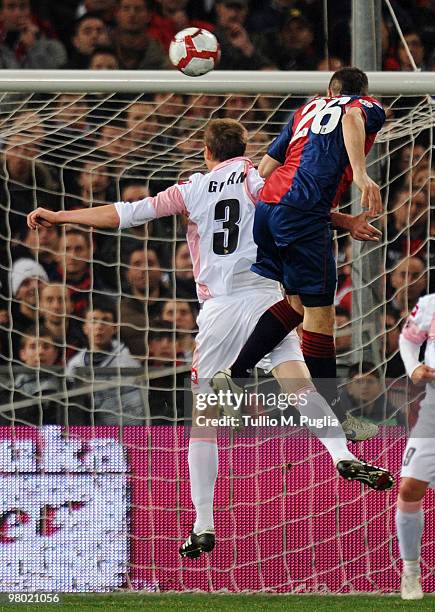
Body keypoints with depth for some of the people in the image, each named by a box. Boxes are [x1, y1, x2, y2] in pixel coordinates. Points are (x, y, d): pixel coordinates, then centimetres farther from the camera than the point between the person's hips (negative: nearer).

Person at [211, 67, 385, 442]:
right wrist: (361, 175, -27)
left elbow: (265, 168, 23)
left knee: (298, 303, 20)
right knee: (319, 310, -2)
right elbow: (352, 117, -15)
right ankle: (337, 418, 1)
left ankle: (235, 374, 17)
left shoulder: (308, 110, 29)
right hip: (305, 214, -7)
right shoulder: (370, 107, 13)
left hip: (268, 206, 7)